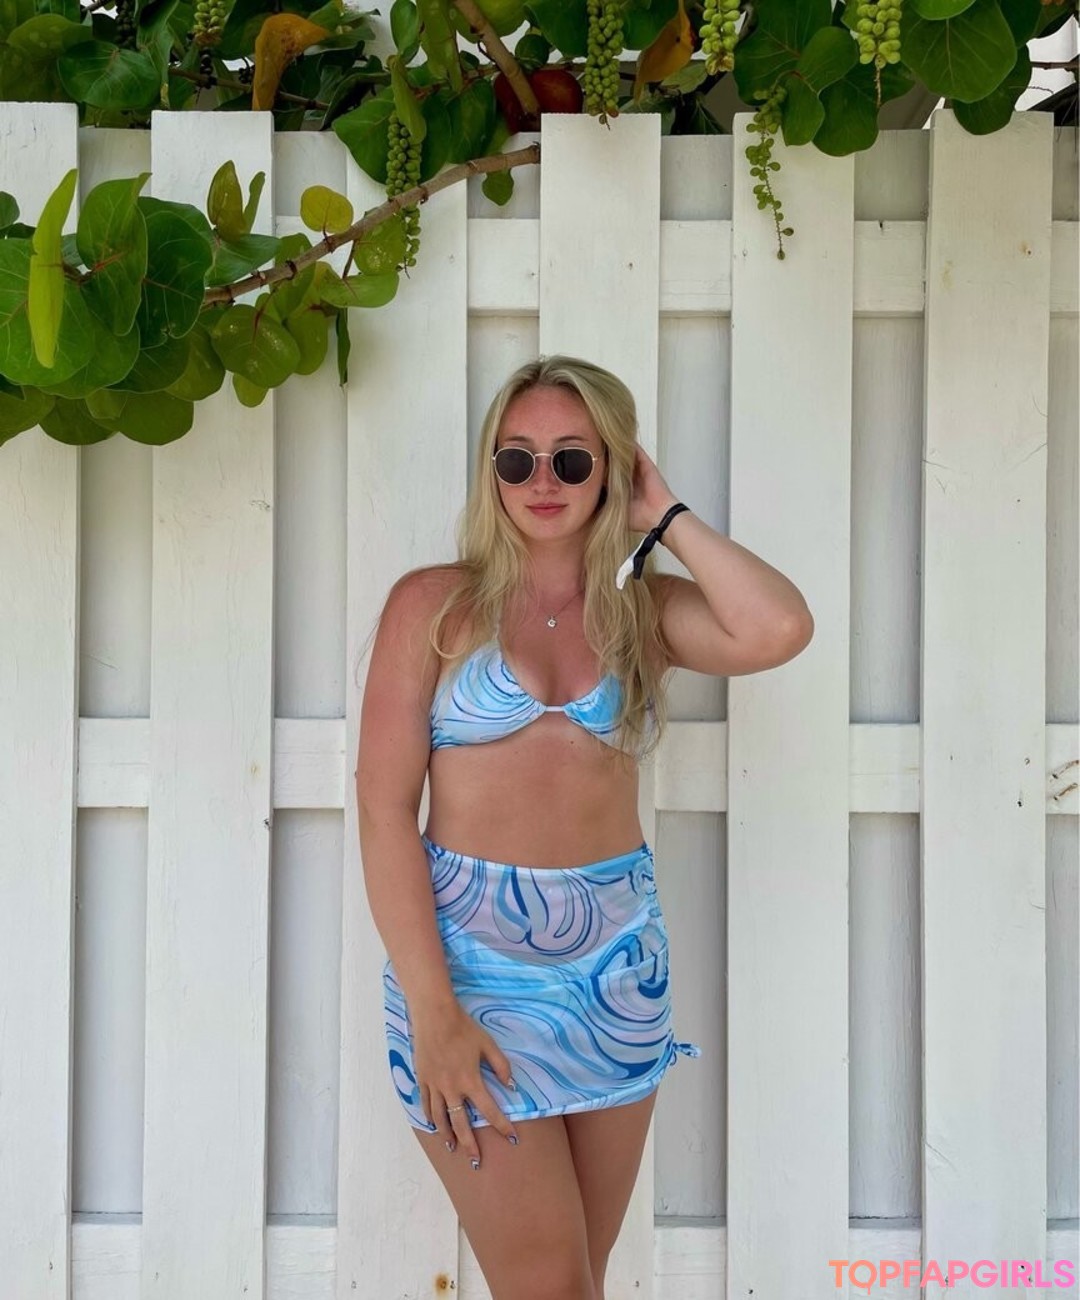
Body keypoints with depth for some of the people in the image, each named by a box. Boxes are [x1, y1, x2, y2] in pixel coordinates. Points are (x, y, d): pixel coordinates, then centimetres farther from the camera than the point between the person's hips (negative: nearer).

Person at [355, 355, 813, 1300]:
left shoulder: (643, 609, 6)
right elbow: (385, 810, -7)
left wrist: (665, 515, -4)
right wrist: (432, 1009, -14)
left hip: (618, 963, 3)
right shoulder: (435, 604, -1)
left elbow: (779, 630, -15)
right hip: (473, 954, -3)